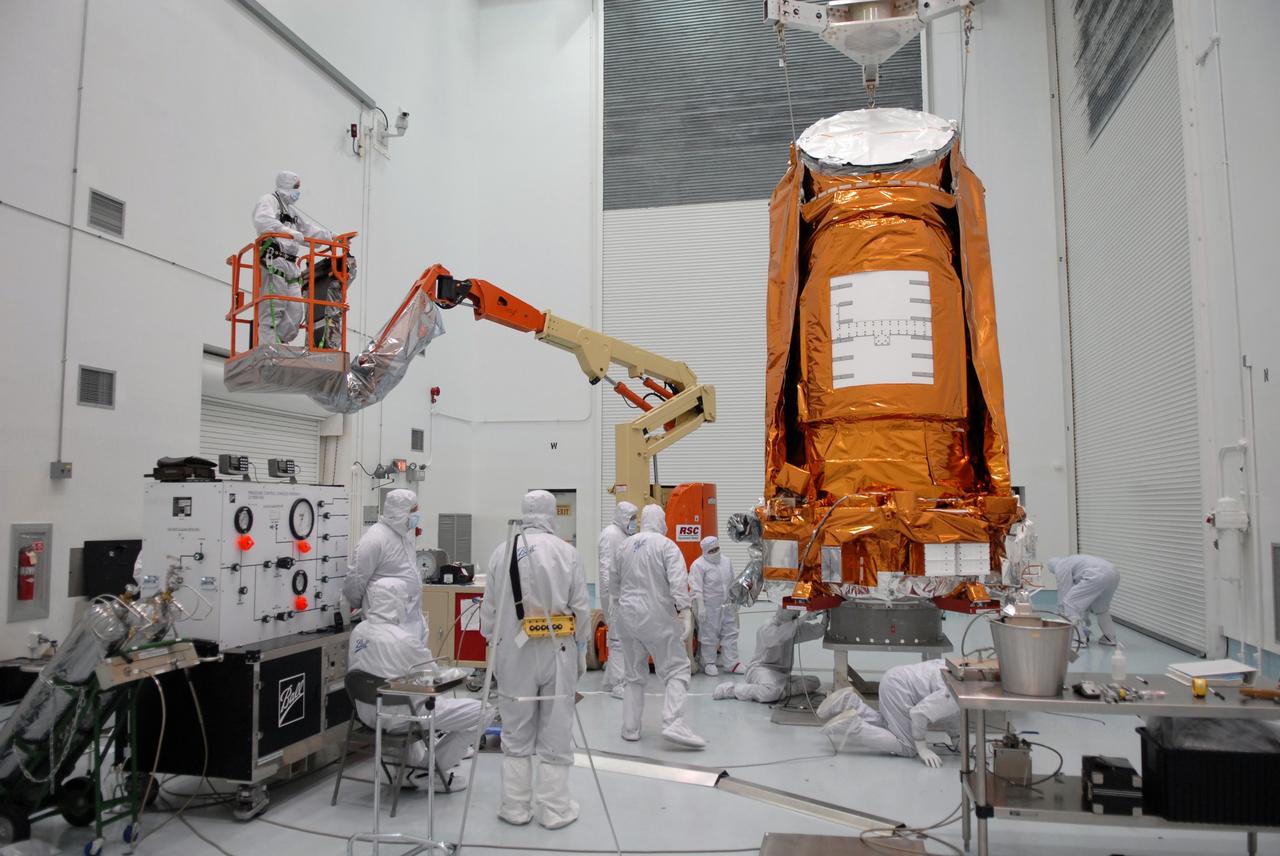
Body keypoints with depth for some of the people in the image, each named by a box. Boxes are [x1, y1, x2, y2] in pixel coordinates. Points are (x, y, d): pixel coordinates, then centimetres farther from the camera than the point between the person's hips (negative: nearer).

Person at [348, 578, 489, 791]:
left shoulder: (358, 631, -2)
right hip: (399, 717, -9)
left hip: (368, 713, 9)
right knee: (481, 712, -4)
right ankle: (437, 771, 9)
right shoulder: (403, 638, -24)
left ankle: (416, 761, 33)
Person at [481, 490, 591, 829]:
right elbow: (581, 609, -5)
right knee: (555, 733, 10)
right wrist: (581, 651, 7)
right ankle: (554, 809, 18)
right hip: (558, 652, -1)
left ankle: (516, 807, 23)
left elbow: (489, 609, 2)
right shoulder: (567, 552, -9)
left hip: (514, 652, 1)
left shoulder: (502, 552, -5)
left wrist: (493, 645, 13)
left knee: (517, 734, 15)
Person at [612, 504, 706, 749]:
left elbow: (614, 582, 18)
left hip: (628, 615, 6)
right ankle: (673, 723, -14)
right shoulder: (666, 545, -8)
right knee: (677, 670, 1)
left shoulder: (625, 546, 9)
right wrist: (685, 612, -24)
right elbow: (678, 582, -19)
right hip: (657, 616, -5)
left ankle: (630, 728, 19)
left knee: (635, 674, 17)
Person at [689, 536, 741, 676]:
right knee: (709, 636, 2)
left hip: (726, 606, 6)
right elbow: (697, 588, -15)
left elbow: (732, 583, 18)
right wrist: (700, 607, -19)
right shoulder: (699, 565, -11)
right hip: (709, 607, -6)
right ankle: (709, 663, 16)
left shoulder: (727, 562, 10)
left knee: (730, 633, 8)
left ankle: (731, 663, 16)